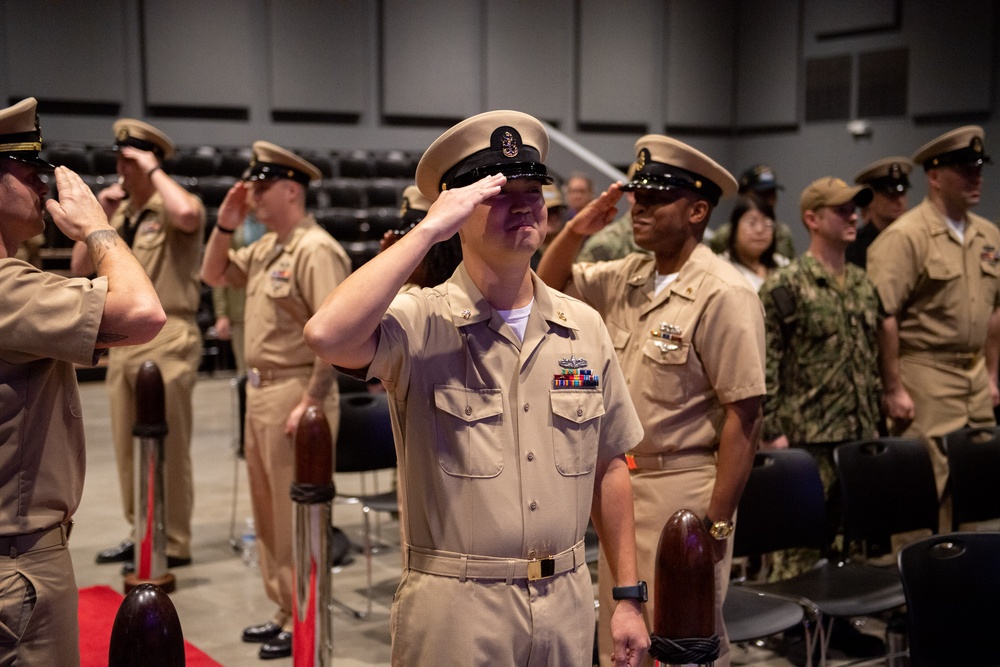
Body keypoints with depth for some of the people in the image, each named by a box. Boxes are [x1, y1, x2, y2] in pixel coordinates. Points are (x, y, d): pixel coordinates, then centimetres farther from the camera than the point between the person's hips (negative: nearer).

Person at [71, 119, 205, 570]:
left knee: (166, 447, -1)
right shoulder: (119, 213, 14)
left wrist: (153, 170, -20)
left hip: (166, 338, -8)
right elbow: (80, 268, 14)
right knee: (128, 448, 14)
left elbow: (188, 215, -35)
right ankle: (141, 535, 26)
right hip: (123, 338, 8)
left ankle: (174, 545, 9)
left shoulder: (174, 208, -8)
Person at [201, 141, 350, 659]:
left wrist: (311, 403, -24)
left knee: (296, 513, -1)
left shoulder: (316, 250, -18)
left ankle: (305, 621, 11)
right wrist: (225, 226, 8)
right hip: (260, 389, 10)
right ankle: (283, 609, 31)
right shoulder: (266, 247, 11)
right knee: (268, 509, 18)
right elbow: (214, 275, 24)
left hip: (295, 393, -10)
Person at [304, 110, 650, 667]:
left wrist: (629, 596, 8)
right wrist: (429, 228, -24)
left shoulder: (585, 327, 3)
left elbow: (609, 466, 9)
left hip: (566, 603, 4)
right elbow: (328, 335, -32)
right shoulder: (420, 325, -11)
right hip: (456, 609, -4)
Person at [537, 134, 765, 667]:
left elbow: (743, 415, -18)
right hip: (619, 482, 7)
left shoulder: (723, 294, -16)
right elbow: (549, 286, 20)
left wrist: (717, 523, -19)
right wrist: (577, 230, 1)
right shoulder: (626, 278, 6)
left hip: (682, 489, -7)